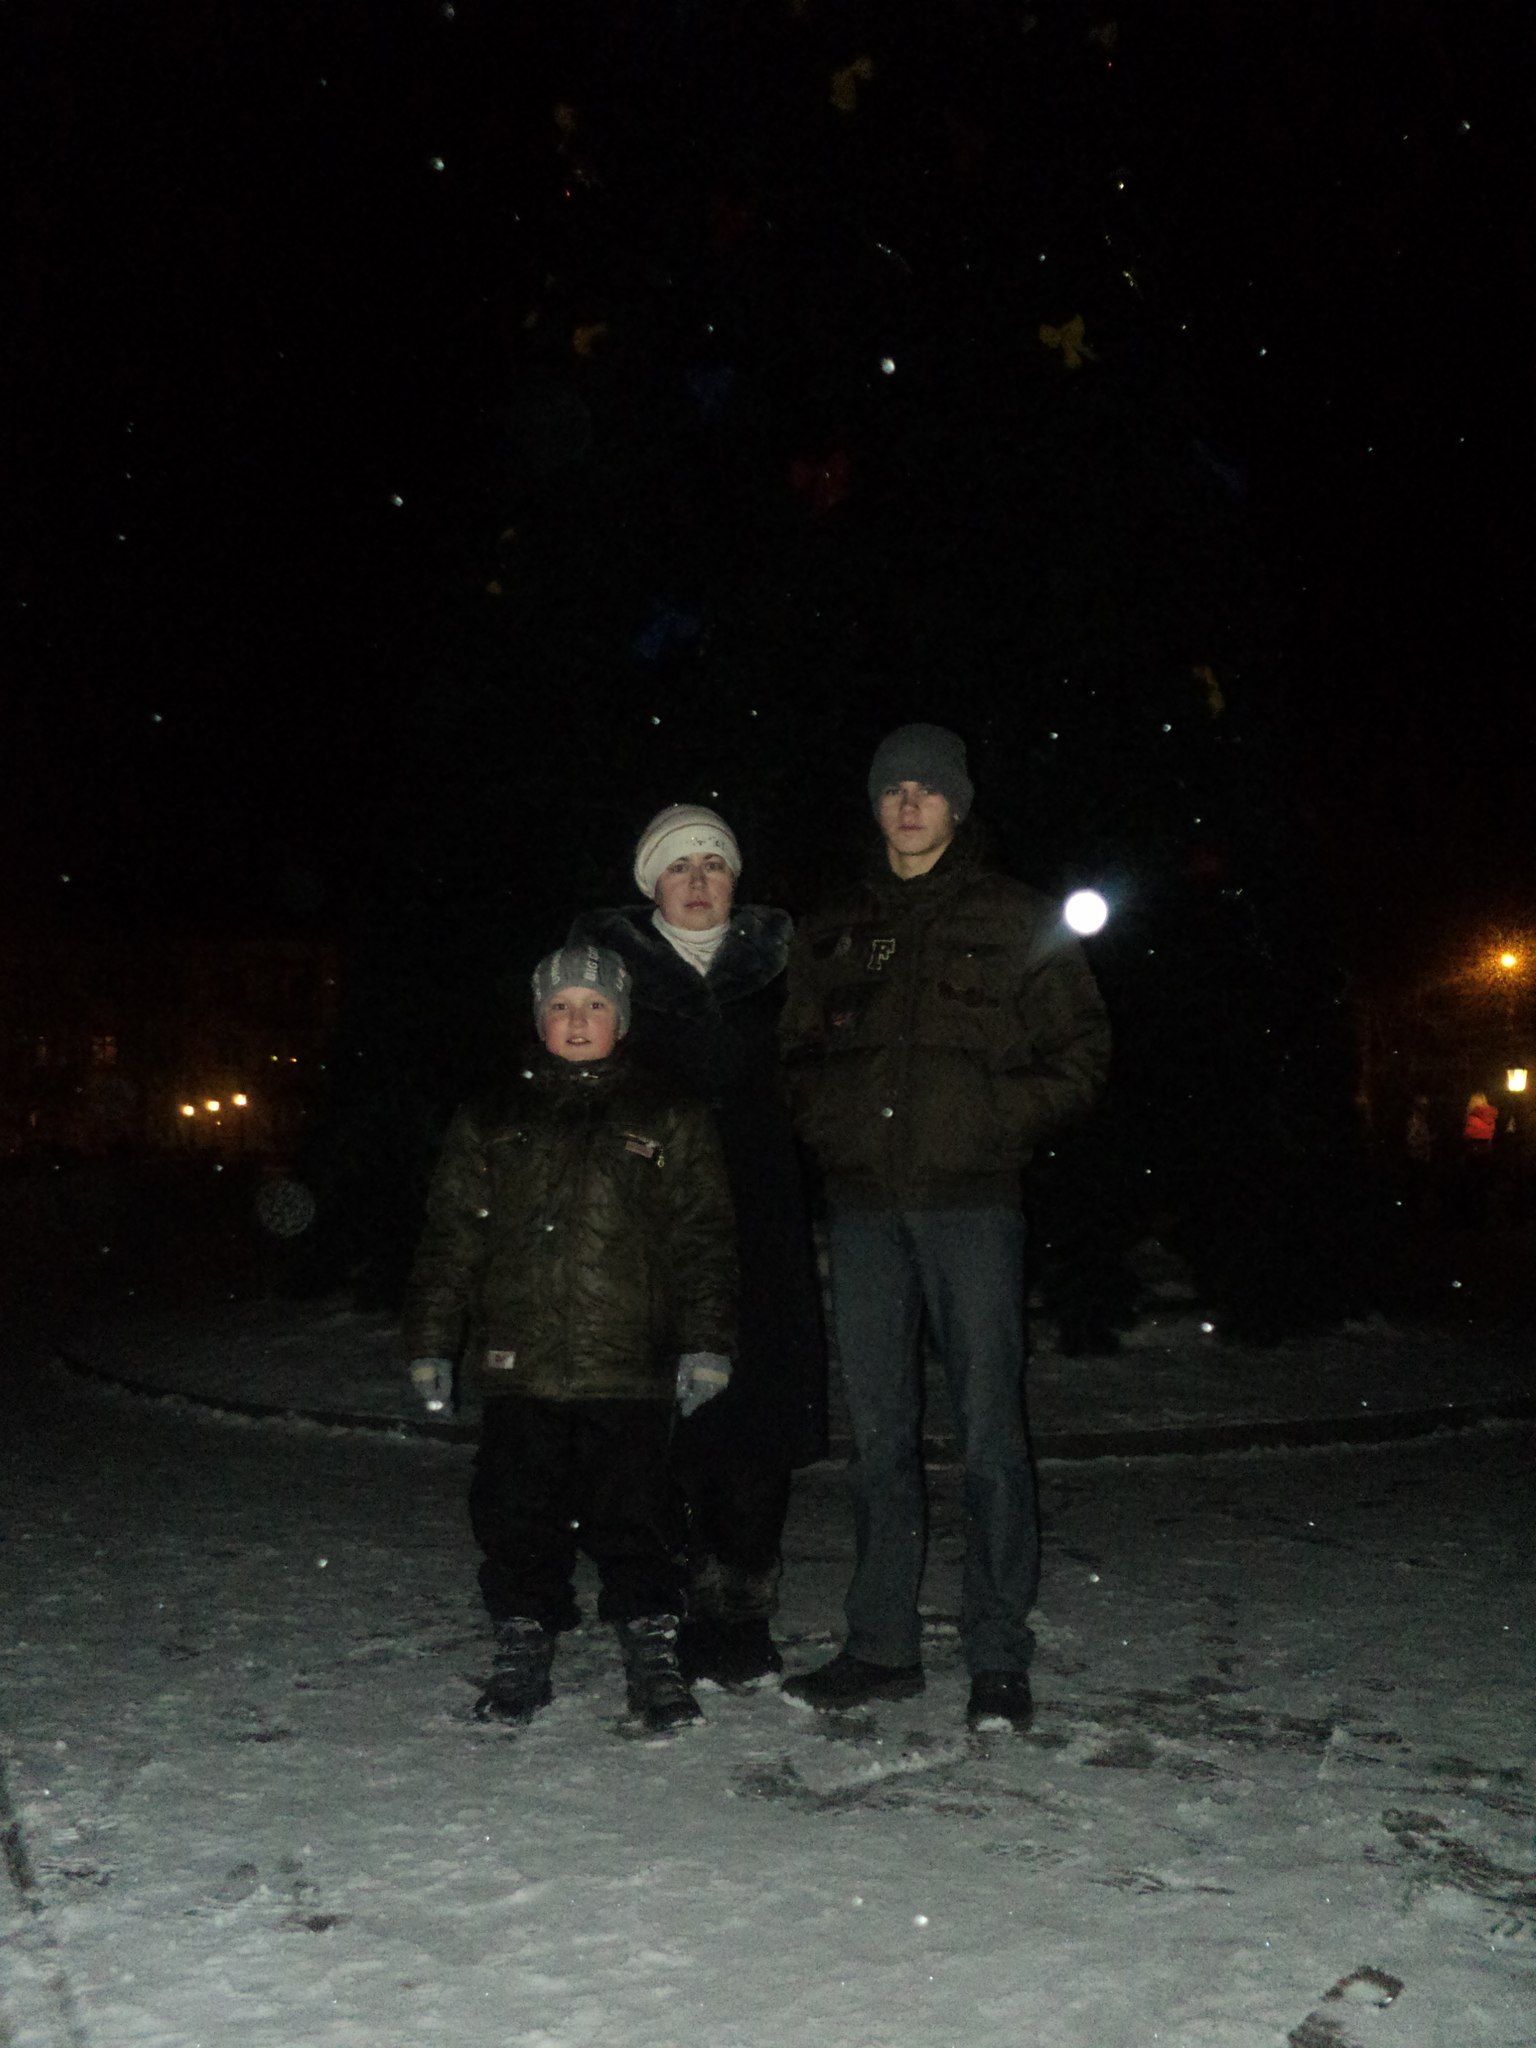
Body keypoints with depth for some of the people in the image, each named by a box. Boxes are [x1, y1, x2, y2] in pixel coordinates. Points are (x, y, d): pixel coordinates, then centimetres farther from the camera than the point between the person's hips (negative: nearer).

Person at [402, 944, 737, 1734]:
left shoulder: (669, 1121, 8)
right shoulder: (490, 1123, 12)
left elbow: (703, 1240, 5)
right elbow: (449, 1239, 11)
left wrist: (706, 1343, -2)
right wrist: (432, 1344, 6)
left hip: (628, 1367, -2)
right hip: (518, 1365, 2)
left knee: (634, 1515, 0)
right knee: (516, 1514, 5)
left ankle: (652, 1656, 13)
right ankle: (522, 1652, 19)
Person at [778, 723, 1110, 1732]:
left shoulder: (1015, 920, 5)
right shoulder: (835, 929, 15)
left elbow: (1082, 1050, 4)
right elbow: (798, 1050, 24)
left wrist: (999, 1121, -9)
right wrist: (827, 1126, 6)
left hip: (971, 1201, -4)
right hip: (863, 1203, 4)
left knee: (989, 1428, -4)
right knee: (879, 1431, 8)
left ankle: (999, 1658, 4)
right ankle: (884, 1646, 17)